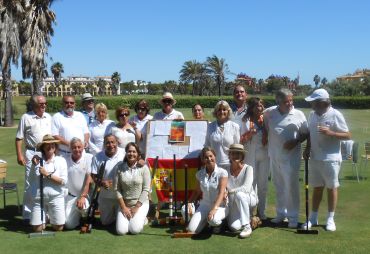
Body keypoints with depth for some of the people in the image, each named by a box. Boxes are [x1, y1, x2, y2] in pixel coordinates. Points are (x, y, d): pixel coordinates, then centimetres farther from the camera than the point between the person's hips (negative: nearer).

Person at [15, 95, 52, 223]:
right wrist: (19, 154, -10)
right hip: (32, 153, -4)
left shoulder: (48, 117, 8)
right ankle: (27, 215, 7)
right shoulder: (26, 117, -4)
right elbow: (19, 138, -3)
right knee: (30, 184, -1)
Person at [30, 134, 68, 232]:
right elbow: (32, 180, 5)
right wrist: (35, 165, -5)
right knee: (37, 228, -1)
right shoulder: (37, 161, 5)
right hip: (38, 198, 1)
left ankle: (51, 216, 33)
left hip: (56, 198, -1)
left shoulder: (61, 160, 0)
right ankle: (44, 218, 31)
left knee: (58, 228, 1)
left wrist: (48, 175, -14)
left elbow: (64, 181, -8)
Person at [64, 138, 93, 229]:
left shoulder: (89, 158, -9)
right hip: (70, 196, 3)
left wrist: (83, 196, -18)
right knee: (69, 224, -8)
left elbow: (89, 179, -13)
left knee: (83, 206, -35)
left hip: (86, 195, -3)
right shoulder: (65, 160, 1)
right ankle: (78, 215, 27)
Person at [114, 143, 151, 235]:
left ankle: (142, 218, 15)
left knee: (135, 230, -18)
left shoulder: (143, 168, -8)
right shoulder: (119, 167, -5)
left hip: (141, 203, -2)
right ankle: (127, 217, 19)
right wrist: (123, 207, -8)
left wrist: (136, 207, -11)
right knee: (121, 231, -12)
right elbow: (117, 189, -3)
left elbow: (146, 190, -8)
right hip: (124, 204, 2)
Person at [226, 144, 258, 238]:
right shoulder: (227, 170, -3)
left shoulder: (248, 168, -12)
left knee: (239, 194, -36)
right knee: (234, 227, -20)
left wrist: (229, 191, -30)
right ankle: (246, 218, 16)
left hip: (249, 199, -3)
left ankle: (247, 227, -26)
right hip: (233, 203, 3)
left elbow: (246, 188, -24)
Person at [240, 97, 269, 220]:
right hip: (251, 155, -3)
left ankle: (261, 211, 20)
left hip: (264, 155, 3)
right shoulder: (246, 121, -3)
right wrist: (250, 133, -18)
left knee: (263, 183, 9)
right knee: (251, 183, 1)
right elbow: (241, 140, -2)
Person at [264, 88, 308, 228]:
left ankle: (293, 216, 9)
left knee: (291, 186, -2)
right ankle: (281, 213, 28)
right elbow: (265, 127, 18)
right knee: (278, 186, 15)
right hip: (274, 156, 4)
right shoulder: (269, 113, 3)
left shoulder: (299, 115, -5)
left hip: (291, 157, -4)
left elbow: (305, 133, 1)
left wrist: (296, 141, -15)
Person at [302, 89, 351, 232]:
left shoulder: (335, 115, -12)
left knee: (331, 188, 6)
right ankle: (313, 217, 20)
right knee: (317, 188, 12)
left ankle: (330, 219, 16)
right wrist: (307, 149, 4)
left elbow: (348, 135, -11)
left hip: (331, 159, -5)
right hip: (315, 158, 5)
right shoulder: (312, 114, 7)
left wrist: (330, 133, -23)